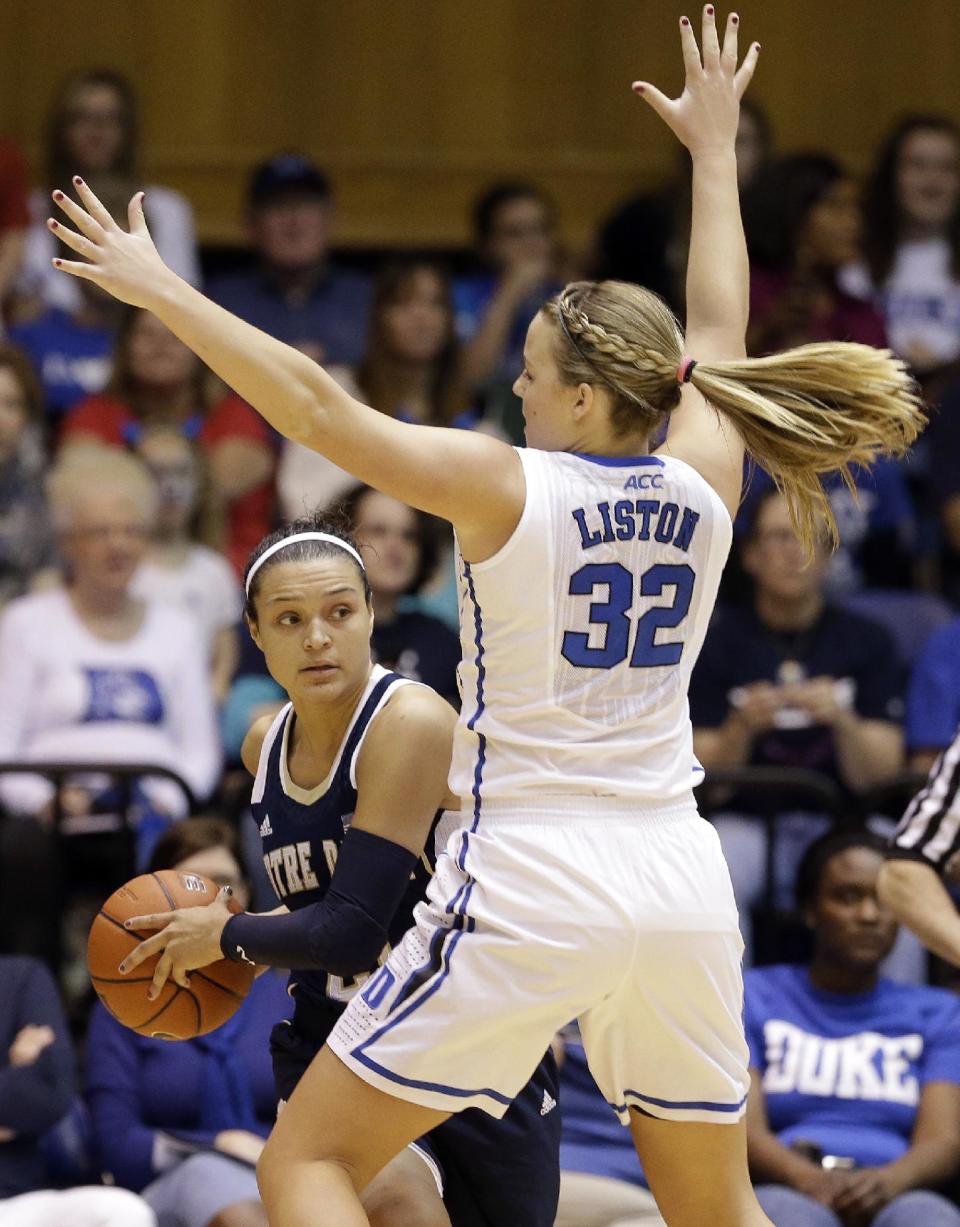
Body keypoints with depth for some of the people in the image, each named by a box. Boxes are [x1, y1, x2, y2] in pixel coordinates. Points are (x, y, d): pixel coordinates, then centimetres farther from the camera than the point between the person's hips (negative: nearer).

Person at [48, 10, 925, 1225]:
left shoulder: (509, 488, -10)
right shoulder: (701, 482, 5)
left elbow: (318, 405, -12)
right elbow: (715, 331, 22)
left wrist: (159, 288, -6)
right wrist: (714, 150, 37)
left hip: (529, 885, -6)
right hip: (679, 885, 6)